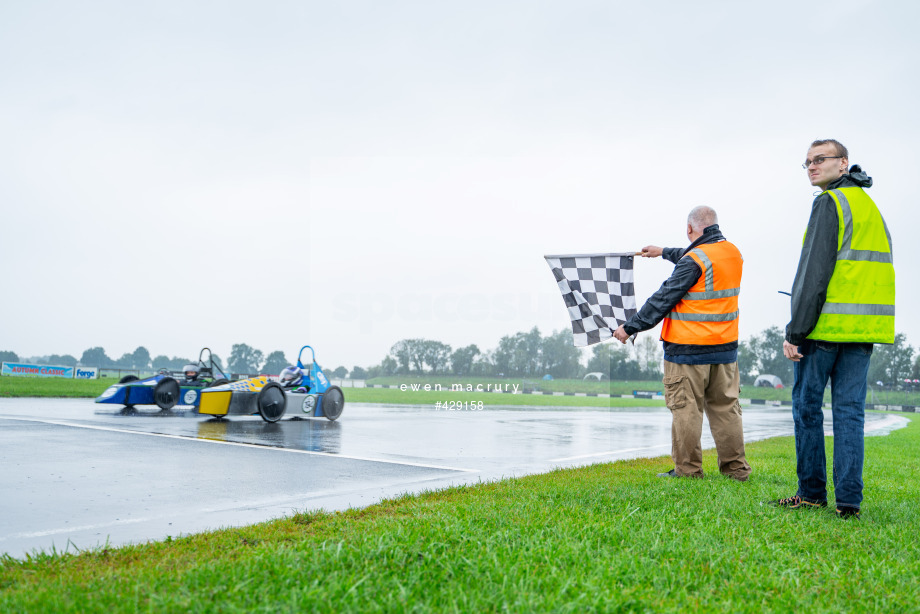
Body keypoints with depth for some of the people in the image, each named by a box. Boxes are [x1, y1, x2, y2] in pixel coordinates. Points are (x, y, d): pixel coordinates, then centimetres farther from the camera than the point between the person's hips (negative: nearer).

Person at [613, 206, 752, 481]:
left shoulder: (693, 261, -15)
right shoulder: (733, 253, 10)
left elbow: (663, 299, -13)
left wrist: (629, 327, -5)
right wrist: (664, 251, 44)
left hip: (688, 348, -7)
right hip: (725, 346, 8)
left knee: (685, 408, 1)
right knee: (725, 407, 12)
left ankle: (688, 469, 7)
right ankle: (735, 467, 17)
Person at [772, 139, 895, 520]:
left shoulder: (830, 203, -7)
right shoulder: (871, 207, 20)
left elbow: (814, 272, -15)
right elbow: (873, 270, 19)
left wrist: (795, 331, -15)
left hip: (827, 326, -7)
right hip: (865, 329, 7)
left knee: (807, 406, 4)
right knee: (850, 410, 6)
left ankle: (812, 492, 11)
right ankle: (848, 499, 4)